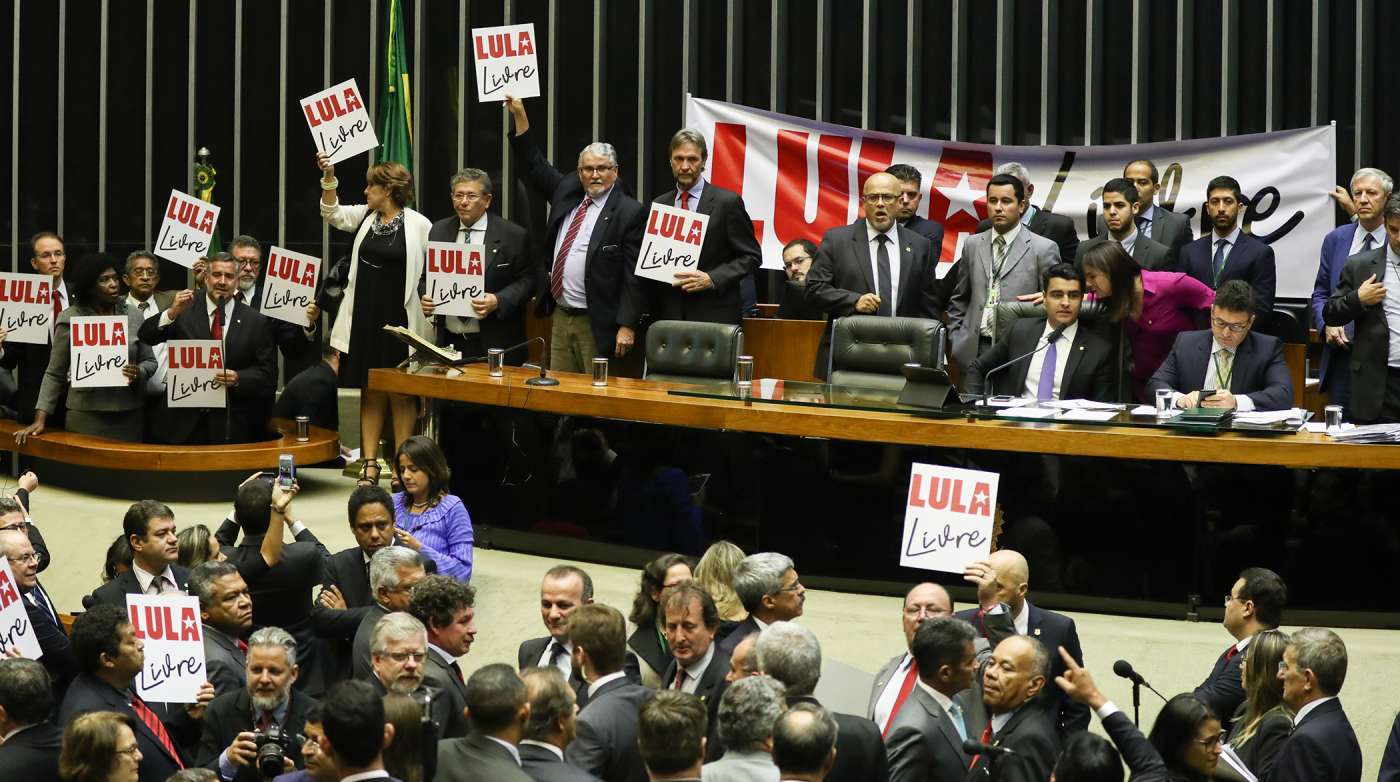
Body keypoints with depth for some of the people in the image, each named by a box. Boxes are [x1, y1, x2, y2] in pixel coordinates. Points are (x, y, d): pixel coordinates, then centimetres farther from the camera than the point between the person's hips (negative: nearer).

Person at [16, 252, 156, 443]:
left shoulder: (133, 317, 8)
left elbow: (149, 361, 13)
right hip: (85, 417, -2)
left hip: (129, 417, 2)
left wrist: (138, 373, -11)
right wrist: (40, 420, -4)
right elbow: (54, 374, 3)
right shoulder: (70, 319, 0)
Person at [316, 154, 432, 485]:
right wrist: (329, 178, -3)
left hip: (400, 319, -5)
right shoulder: (366, 216, 8)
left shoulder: (419, 225, -8)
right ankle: (369, 464, 11)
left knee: (401, 394, 3)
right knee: (370, 393, 8)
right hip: (365, 318, 5)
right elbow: (332, 214, 9)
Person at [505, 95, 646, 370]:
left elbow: (634, 276, -12)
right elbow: (534, 167, 22)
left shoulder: (630, 213, -9)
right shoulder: (567, 192, 12)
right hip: (560, 318, 7)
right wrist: (520, 117, 15)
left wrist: (627, 326, -17)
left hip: (597, 325, -7)